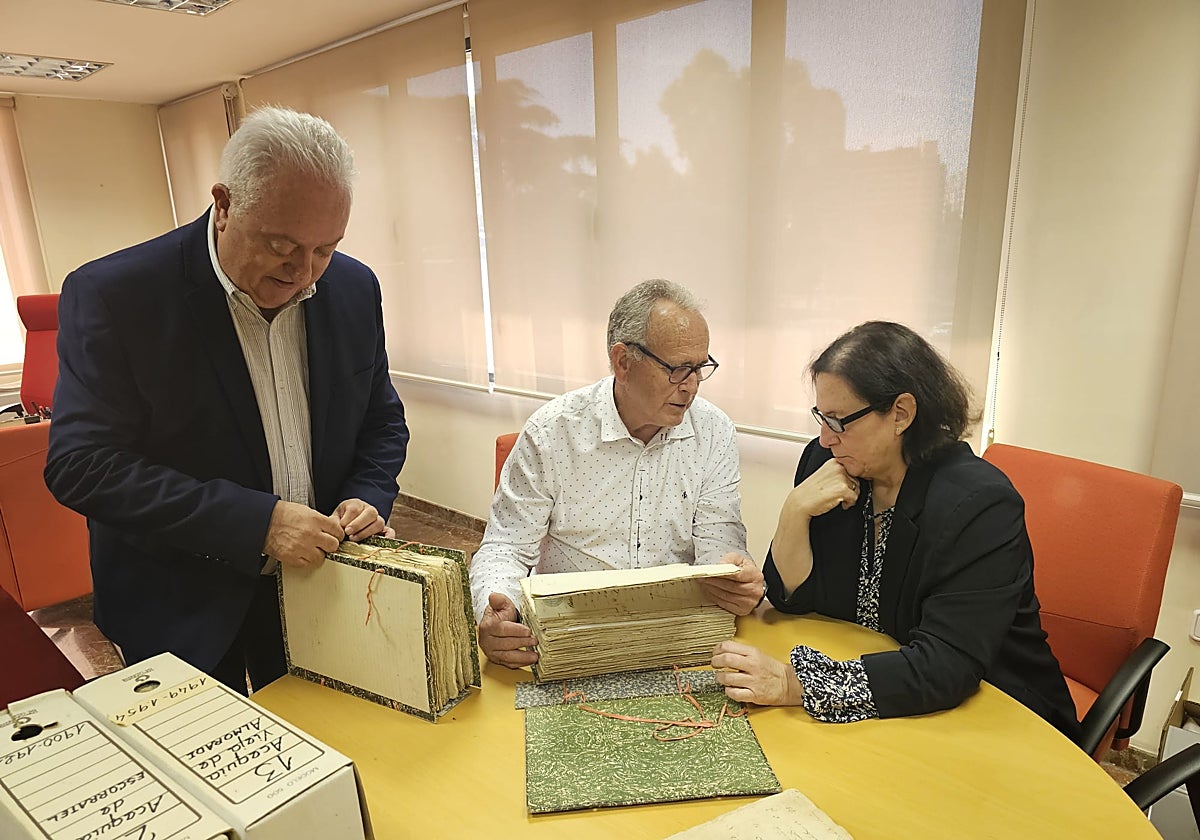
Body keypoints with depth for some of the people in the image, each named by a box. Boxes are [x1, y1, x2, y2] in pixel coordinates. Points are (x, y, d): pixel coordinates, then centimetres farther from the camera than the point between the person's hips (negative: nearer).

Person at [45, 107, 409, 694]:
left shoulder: (354, 288, -6)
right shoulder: (113, 295, -18)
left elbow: (381, 419, 5)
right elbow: (83, 465, -21)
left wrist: (368, 495, -13)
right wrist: (257, 522, -28)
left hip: (317, 575, 4)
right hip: (180, 610, -3)